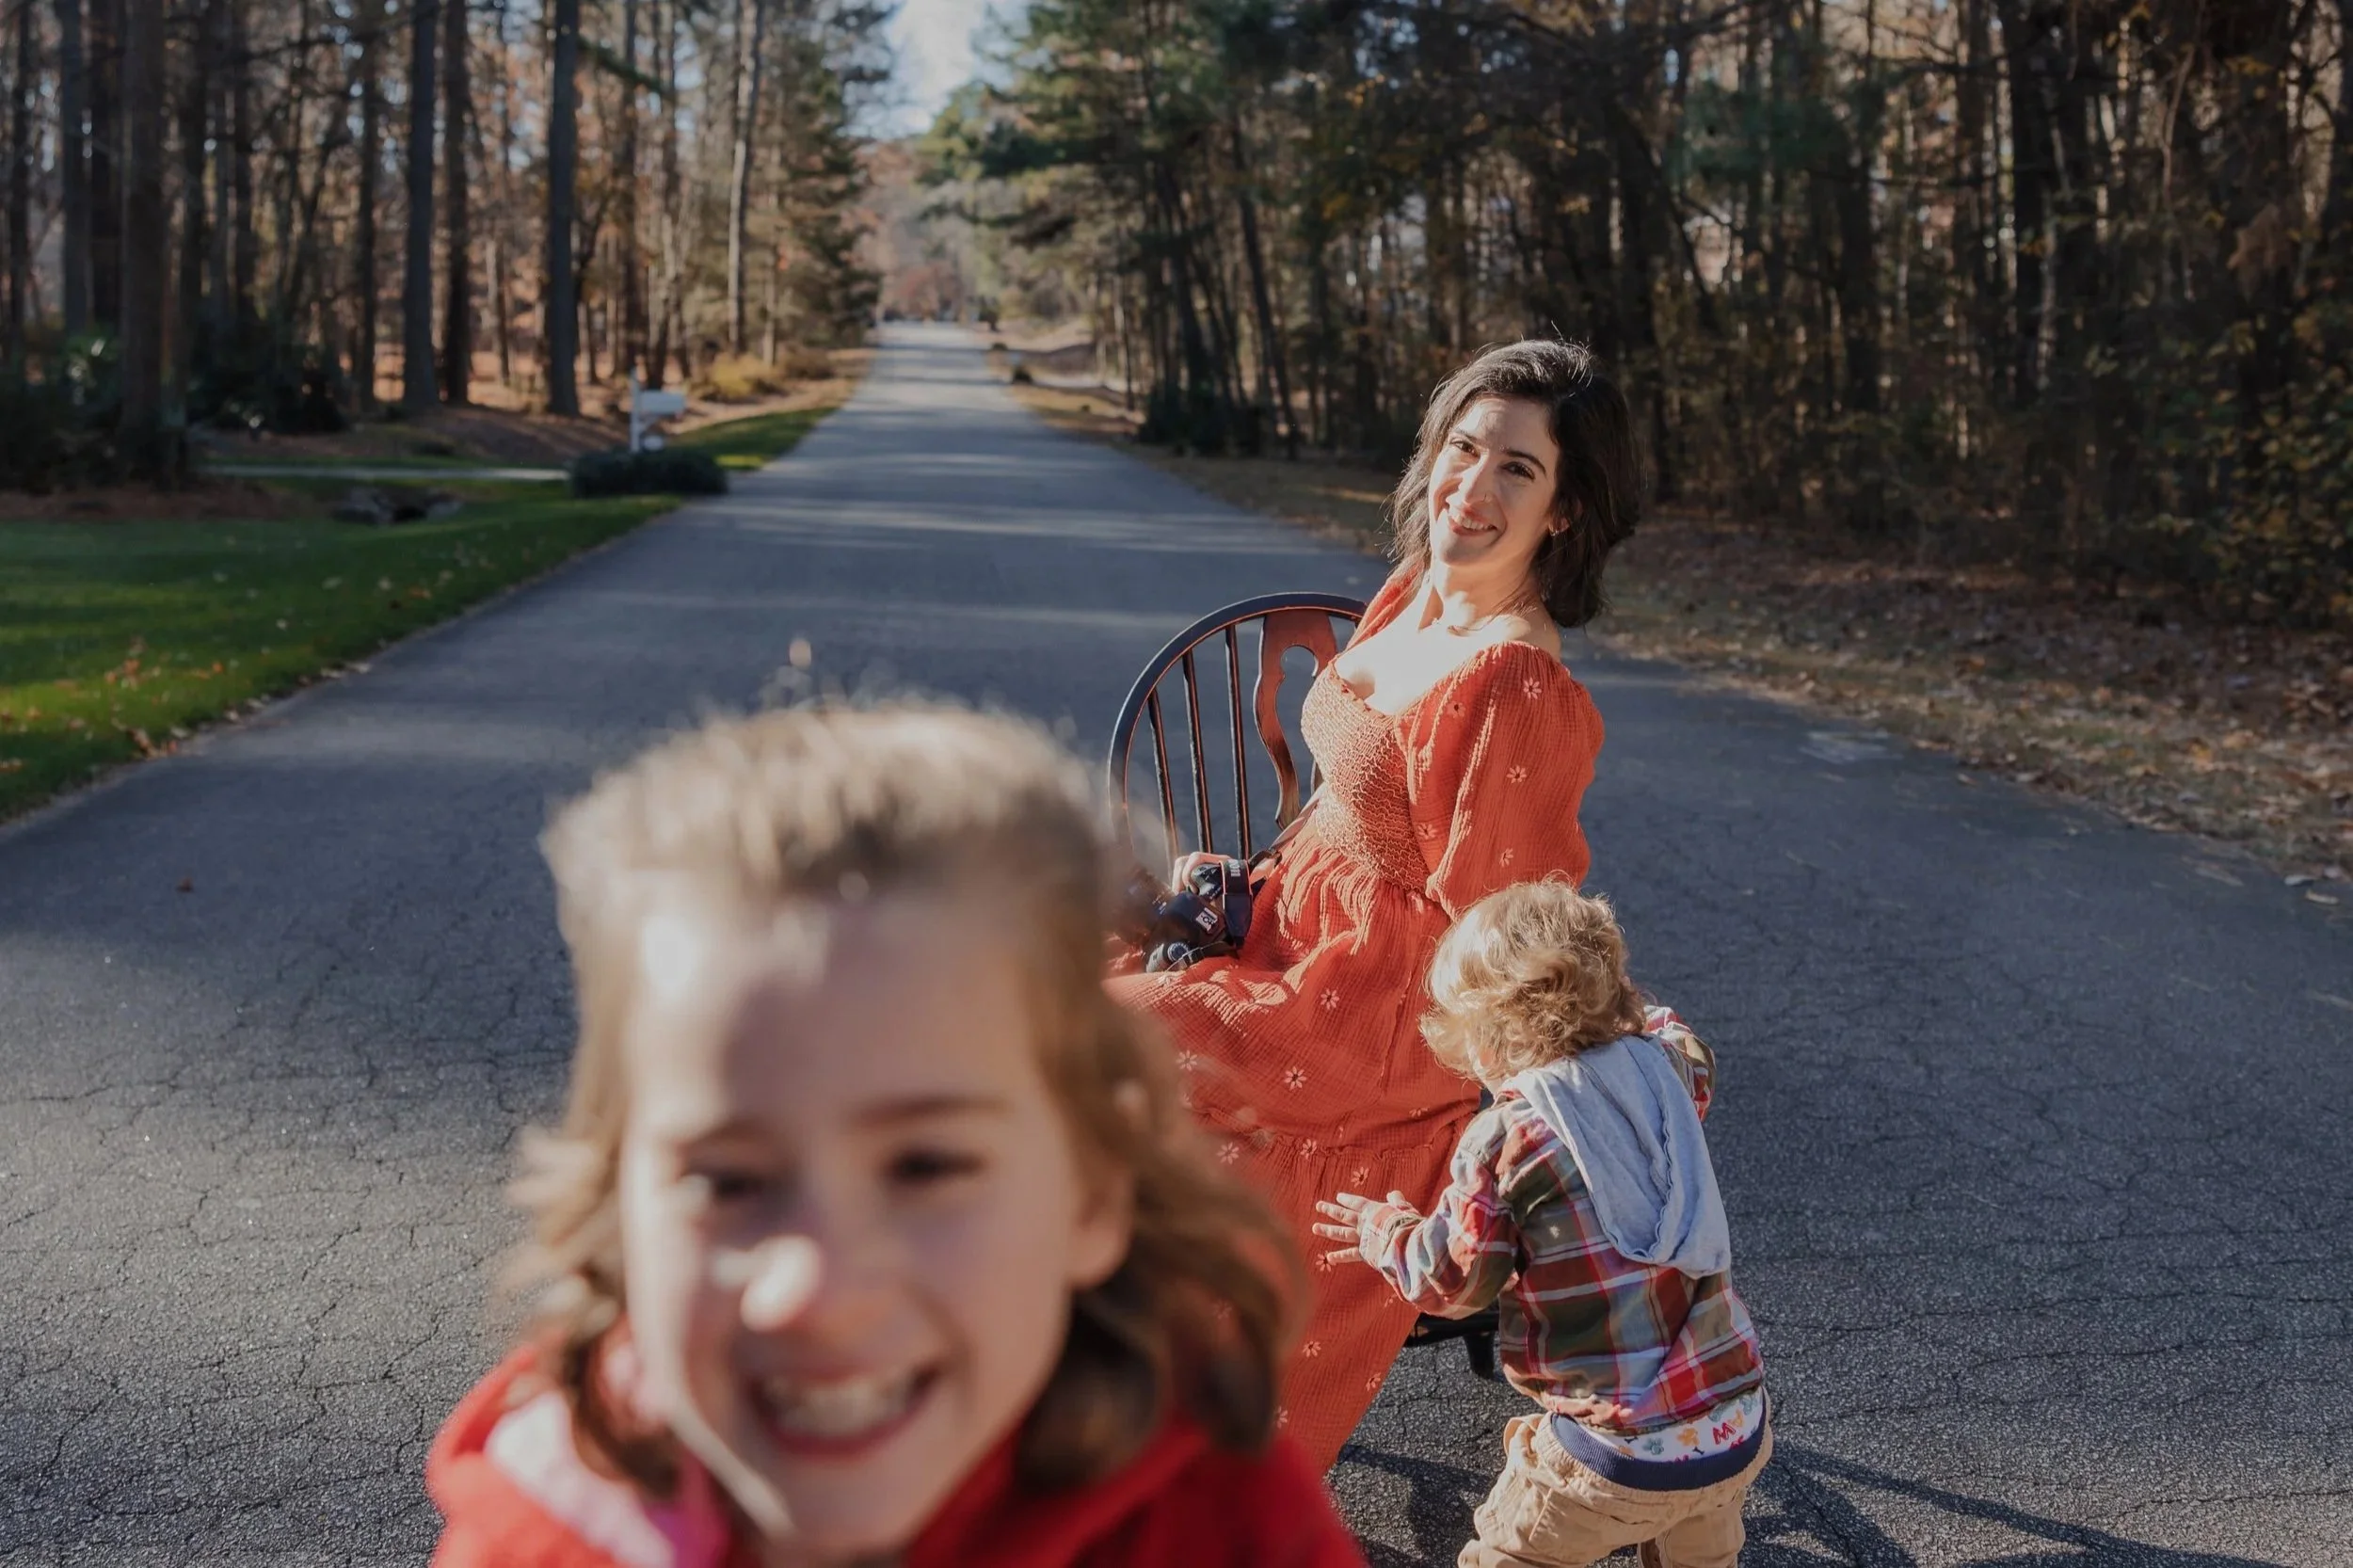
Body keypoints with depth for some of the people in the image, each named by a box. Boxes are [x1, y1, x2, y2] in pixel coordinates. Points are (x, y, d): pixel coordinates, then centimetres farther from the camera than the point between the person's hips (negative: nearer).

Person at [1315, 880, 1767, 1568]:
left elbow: (1453, 1280, -5)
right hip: (1738, 1432, 6)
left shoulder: (1503, 1143, -16)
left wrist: (1384, 1229, 14)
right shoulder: (1664, 1068, -1)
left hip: (1616, 1460, -5)